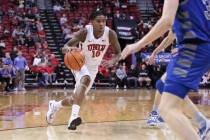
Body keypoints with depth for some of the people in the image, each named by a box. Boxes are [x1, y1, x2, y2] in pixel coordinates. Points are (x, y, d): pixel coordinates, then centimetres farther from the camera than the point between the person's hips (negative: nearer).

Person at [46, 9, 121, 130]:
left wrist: (112, 62, -30)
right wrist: (69, 49, -52)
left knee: (76, 99, 9)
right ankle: (74, 116, -46)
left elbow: (118, 53, -8)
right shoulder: (85, 32, -26)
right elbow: (65, 47, -27)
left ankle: (55, 105, 42)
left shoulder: (110, 34, -19)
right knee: (85, 79, -39)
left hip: (93, 68, 4)